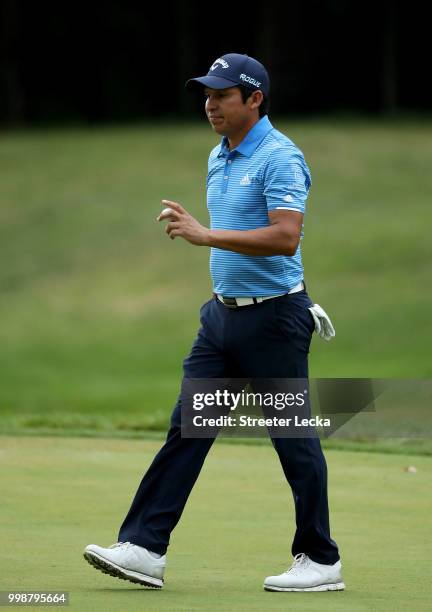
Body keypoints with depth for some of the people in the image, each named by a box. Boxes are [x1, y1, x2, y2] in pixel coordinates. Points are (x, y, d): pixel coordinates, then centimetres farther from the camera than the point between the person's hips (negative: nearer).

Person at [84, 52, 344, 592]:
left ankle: (320, 561, 10)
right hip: (222, 314, 9)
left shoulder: (279, 158, -15)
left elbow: (285, 237, -27)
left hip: (273, 318, -9)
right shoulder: (218, 159, 13)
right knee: (186, 427, 1)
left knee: (293, 438, 0)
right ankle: (145, 549, -1)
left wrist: (207, 235, -28)